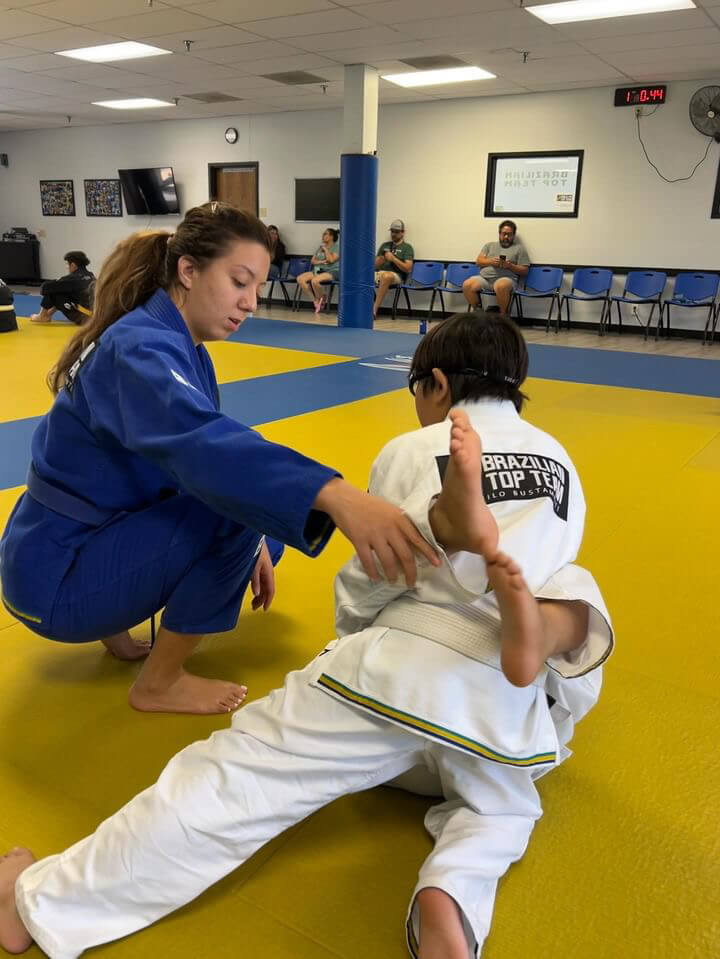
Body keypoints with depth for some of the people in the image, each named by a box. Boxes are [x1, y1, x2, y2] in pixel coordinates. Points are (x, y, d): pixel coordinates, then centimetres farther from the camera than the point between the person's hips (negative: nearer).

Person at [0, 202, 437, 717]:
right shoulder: (139, 350, -26)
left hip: (100, 537, 9)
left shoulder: (181, 346, 4)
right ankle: (159, 684, -7)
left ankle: (121, 625, 15)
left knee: (263, 518, 13)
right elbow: (199, 444, -46)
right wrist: (336, 495, -60)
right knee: (239, 510, -26)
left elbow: (202, 444, 11)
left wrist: (250, 544, -2)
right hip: (59, 574, -9)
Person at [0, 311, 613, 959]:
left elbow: (364, 585, 11)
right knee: (500, 809, 28)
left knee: (234, 777, 1)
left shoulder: (410, 453, 7)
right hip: (504, 691, 4)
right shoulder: (560, 461, 18)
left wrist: (356, 634, 32)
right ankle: (451, 898, -4)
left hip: (398, 664, -3)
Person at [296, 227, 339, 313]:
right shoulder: (320, 247, 21)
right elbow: (312, 261, 15)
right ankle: (315, 300, -11)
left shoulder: (336, 247, 0)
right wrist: (321, 262, -5)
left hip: (332, 271, -7)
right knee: (300, 279, -16)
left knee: (315, 280, -37)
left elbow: (331, 260, -17)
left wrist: (325, 249, -3)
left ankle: (320, 299, -8)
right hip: (318, 270, 7)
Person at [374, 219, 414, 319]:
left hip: (396, 275, -5)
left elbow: (407, 268, -2)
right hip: (379, 272, 5)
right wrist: (380, 260, -4)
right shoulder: (385, 245, 25)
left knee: (386, 276, -42)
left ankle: (375, 309, -40)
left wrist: (393, 259, -11)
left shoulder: (407, 247, 10)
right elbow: (375, 265, 20)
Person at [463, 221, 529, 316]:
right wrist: (490, 261, -6)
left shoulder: (519, 248, 15)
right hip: (484, 277, 3)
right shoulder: (489, 245, 25)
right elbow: (478, 261, 14)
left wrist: (510, 266, -9)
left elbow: (524, 271, 8)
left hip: (505, 278, -3)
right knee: (467, 285, -27)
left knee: (501, 286, -41)